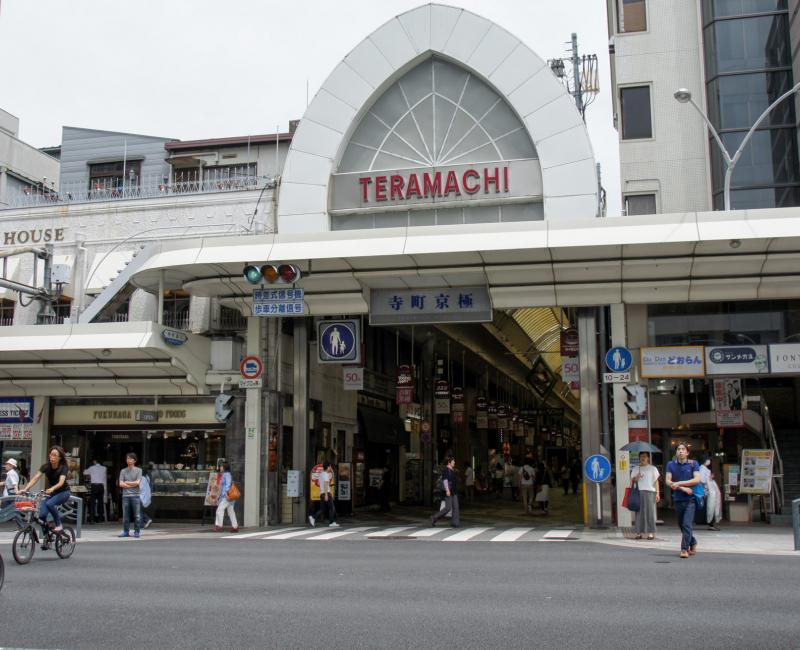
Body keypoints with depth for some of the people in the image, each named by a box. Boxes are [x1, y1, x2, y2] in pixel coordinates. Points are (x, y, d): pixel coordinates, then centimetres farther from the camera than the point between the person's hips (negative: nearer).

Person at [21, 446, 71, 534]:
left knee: (49, 504, -33)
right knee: (42, 515, -16)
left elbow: (61, 482, -33)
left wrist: (52, 489, -54)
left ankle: (59, 525, -15)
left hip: (63, 492, -4)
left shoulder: (63, 468, -19)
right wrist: (25, 489, -33)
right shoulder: (46, 466, -8)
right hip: (52, 493, 4)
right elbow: (35, 478, -18)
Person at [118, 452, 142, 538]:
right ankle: (126, 532, 11)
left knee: (137, 515, -2)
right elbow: (121, 484, 1)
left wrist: (127, 482, 0)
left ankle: (137, 532, 2)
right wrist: (132, 485, -4)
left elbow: (137, 482, -5)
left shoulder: (138, 470, 5)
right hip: (125, 495, 2)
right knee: (125, 515, 4)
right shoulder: (123, 471, 11)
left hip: (136, 495, -2)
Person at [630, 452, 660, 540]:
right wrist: (636, 478, -5)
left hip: (650, 492, -2)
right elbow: (632, 481, 17)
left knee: (650, 511, -6)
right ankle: (640, 532, 0)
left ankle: (651, 532, -4)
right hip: (638, 492, 2)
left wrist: (657, 493, -1)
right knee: (639, 512, -3)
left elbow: (656, 481, 9)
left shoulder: (652, 468, 12)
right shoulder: (635, 469, 18)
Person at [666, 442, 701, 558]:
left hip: (690, 499, -3)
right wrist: (683, 488, -12)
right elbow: (668, 482, -1)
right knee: (682, 525, 13)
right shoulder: (671, 464, 6)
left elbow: (697, 479, -10)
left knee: (687, 524, -13)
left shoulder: (693, 464, 1)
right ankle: (693, 544, 32)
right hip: (677, 499, 3)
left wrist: (679, 483, -14)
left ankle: (684, 549, -10)